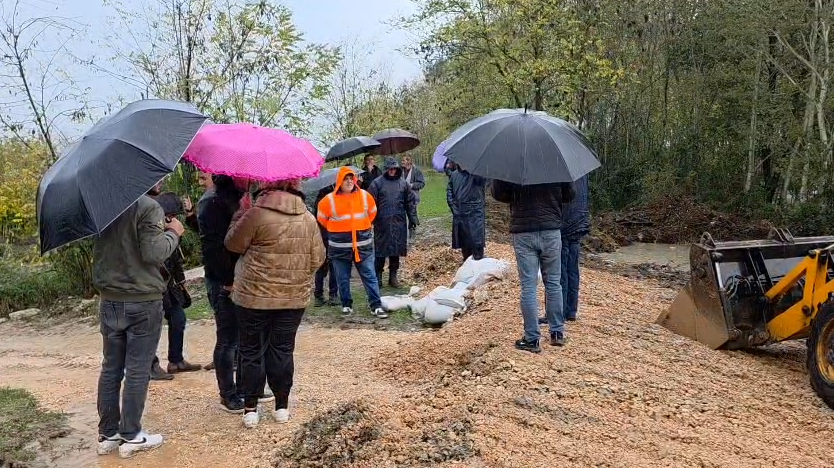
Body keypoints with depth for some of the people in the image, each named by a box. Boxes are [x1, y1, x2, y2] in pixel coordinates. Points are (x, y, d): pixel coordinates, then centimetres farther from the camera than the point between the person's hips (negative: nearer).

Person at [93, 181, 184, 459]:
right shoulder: (148, 207, -16)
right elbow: (153, 253, -21)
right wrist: (173, 232, -5)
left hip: (109, 301, 6)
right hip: (142, 302, -6)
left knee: (111, 368, 12)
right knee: (137, 371, 3)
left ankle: (107, 434, 20)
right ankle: (131, 436, 10)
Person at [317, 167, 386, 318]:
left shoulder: (364, 196, 0)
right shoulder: (329, 200, -6)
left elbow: (372, 212, 18)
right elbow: (322, 218, 10)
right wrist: (336, 230, 11)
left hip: (363, 243, 1)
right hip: (340, 246, -1)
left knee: (370, 276, 2)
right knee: (343, 278, 7)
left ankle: (376, 306, 6)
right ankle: (346, 305, 21)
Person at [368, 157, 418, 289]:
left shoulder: (402, 183, 8)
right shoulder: (377, 183, -3)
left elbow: (410, 202, 12)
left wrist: (412, 218, 8)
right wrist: (371, 219, -10)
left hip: (399, 223, 3)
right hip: (382, 222, -3)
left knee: (396, 249, 10)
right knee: (380, 251, 1)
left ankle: (393, 276, 21)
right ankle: (378, 278, 10)